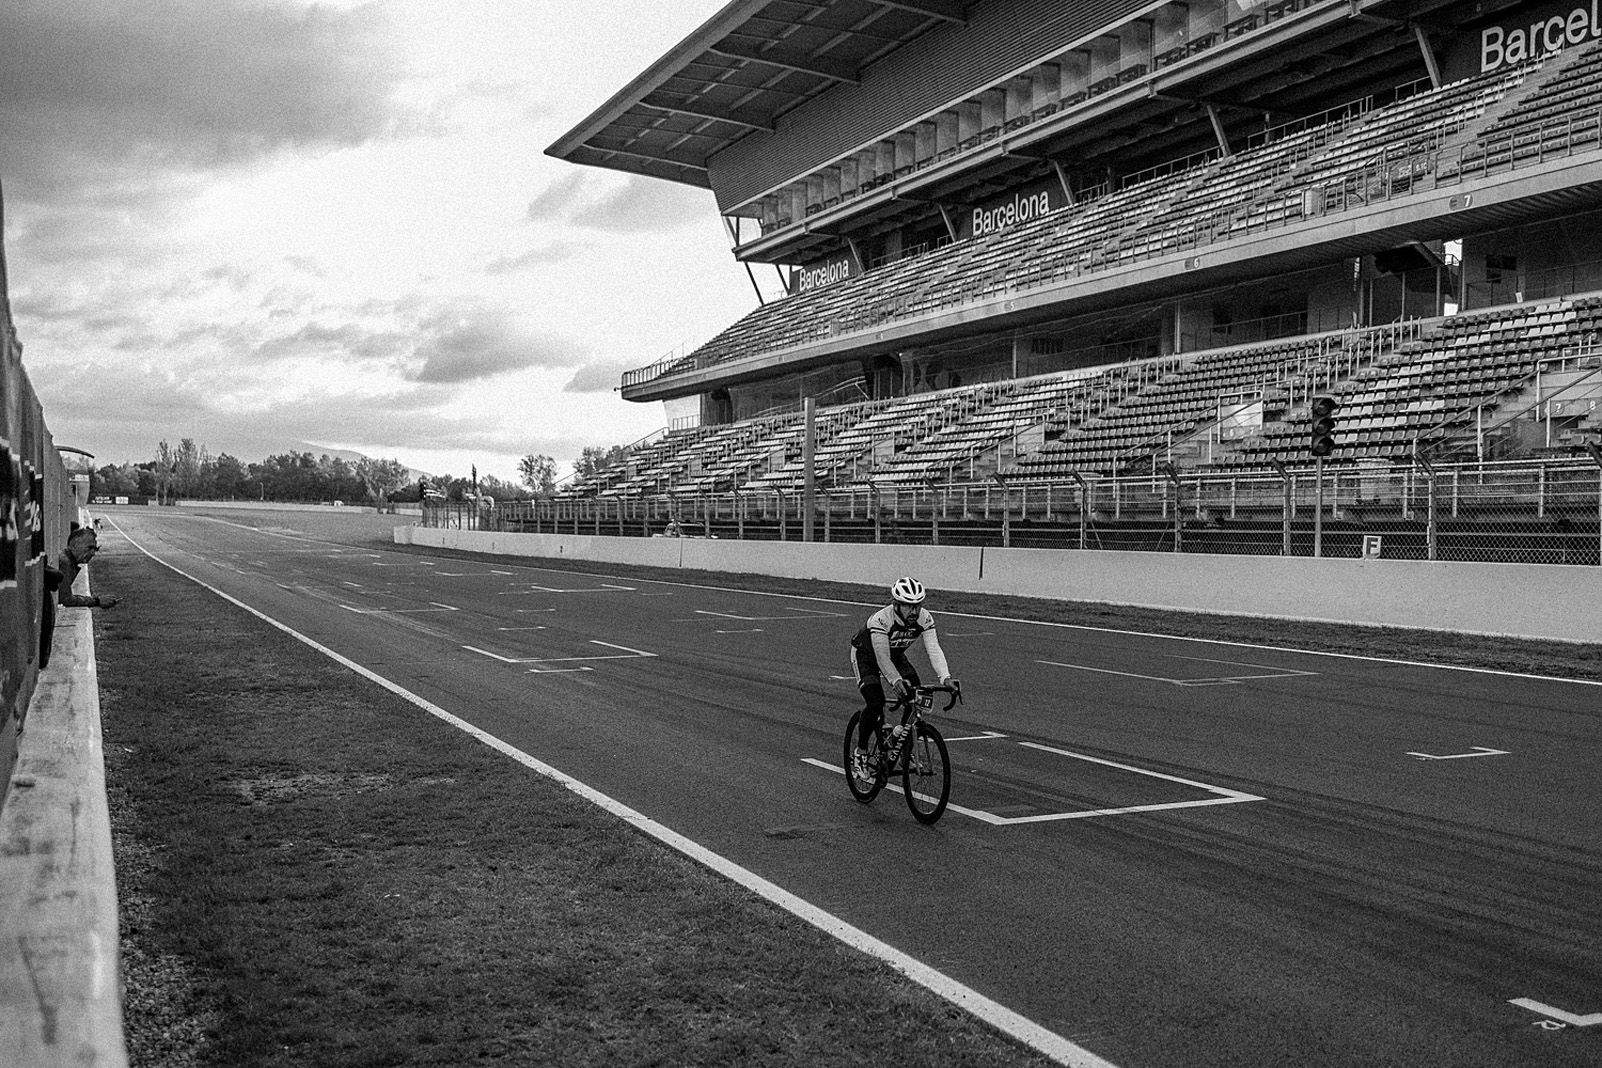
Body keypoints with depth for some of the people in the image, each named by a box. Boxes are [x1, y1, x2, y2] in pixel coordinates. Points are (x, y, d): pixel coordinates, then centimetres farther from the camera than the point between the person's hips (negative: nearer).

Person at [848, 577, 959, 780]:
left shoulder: (924, 619, -24)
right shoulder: (880, 620, -37)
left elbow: (934, 649, -31)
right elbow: (883, 659, -39)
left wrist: (945, 677, -46)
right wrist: (896, 681, -54)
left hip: (895, 654, 5)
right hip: (866, 655, -5)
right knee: (875, 703, -22)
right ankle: (860, 753, -3)